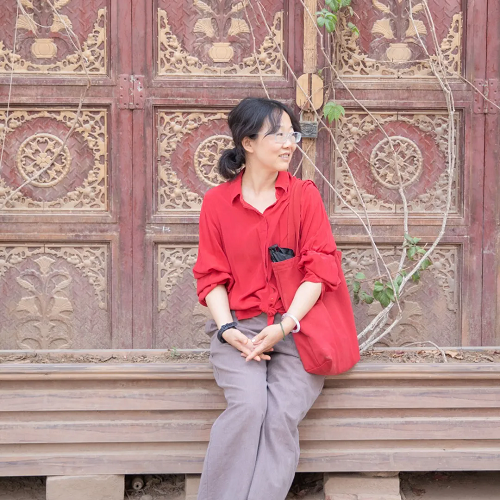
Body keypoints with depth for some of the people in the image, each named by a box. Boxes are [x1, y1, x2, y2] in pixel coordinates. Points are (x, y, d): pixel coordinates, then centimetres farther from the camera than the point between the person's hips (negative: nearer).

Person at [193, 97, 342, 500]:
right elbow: (211, 276, 6)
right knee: (249, 404, -27)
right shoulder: (217, 202, 7)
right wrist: (228, 329, -11)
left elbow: (320, 269, -2)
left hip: (295, 326, 0)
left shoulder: (305, 195, 5)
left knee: (283, 414, -25)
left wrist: (284, 326, -14)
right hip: (239, 327, 0)